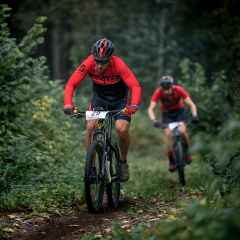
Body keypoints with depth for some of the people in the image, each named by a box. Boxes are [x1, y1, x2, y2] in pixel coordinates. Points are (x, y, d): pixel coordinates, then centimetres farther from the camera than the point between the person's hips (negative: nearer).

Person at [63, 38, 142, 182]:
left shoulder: (118, 65, -31)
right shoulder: (89, 64, -26)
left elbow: (135, 86, -35)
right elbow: (71, 84, -24)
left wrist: (134, 105, -53)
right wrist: (68, 105, -39)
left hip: (120, 99, -2)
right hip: (99, 98, 2)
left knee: (122, 129, -23)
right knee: (91, 127, -20)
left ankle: (123, 162, 5)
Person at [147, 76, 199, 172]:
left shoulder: (178, 90, -30)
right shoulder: (158, 93, -29)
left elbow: (191, 104, -27)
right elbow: (150, 109, -31)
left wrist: (194, 115, -44)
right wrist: (154, 120, -49)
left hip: (179, 111, 0)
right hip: (166, 113, 0)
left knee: (182, 131, -23)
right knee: (168, 133, -21)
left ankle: (187, 151, 6)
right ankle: (171, 160, -11)